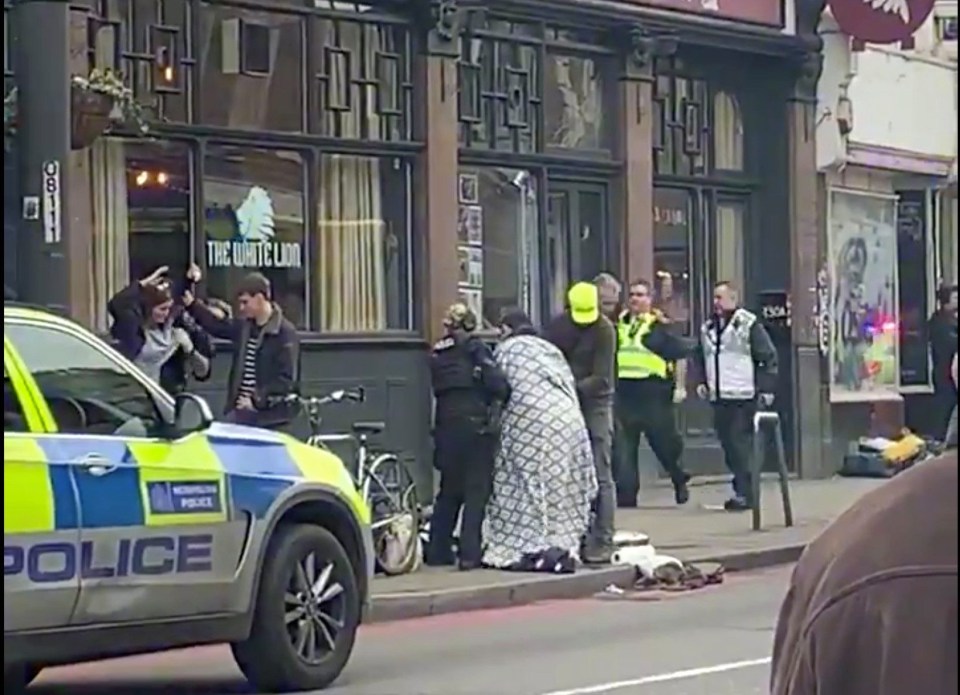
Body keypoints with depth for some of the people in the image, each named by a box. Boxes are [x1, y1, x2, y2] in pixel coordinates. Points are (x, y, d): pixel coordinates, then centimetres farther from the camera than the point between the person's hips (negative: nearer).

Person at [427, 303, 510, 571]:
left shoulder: (437, 355, 13)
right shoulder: (474, 348, -4)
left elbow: (437, 389, 12)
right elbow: (496, 383, -13)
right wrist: (502, 394, 5)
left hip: (446, 426, 6)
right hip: (476, 425, -6)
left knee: (449, 491, 15)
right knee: (476, 491, -2)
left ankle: (437, 551, 17)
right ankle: (470, 553, -8)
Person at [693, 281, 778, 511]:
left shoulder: (749, 325, -7)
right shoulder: (707, 328, 13)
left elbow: (769, 357, -7)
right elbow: (700, 356, 27)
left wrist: (766, 388, -11)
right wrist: (702, 381, 12)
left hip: (743, 397, -7)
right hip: (718, 397, 7)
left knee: (741, 444, -10)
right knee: (728, 445, 9)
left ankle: (745, 493, -7)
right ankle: (742, 491, 18)